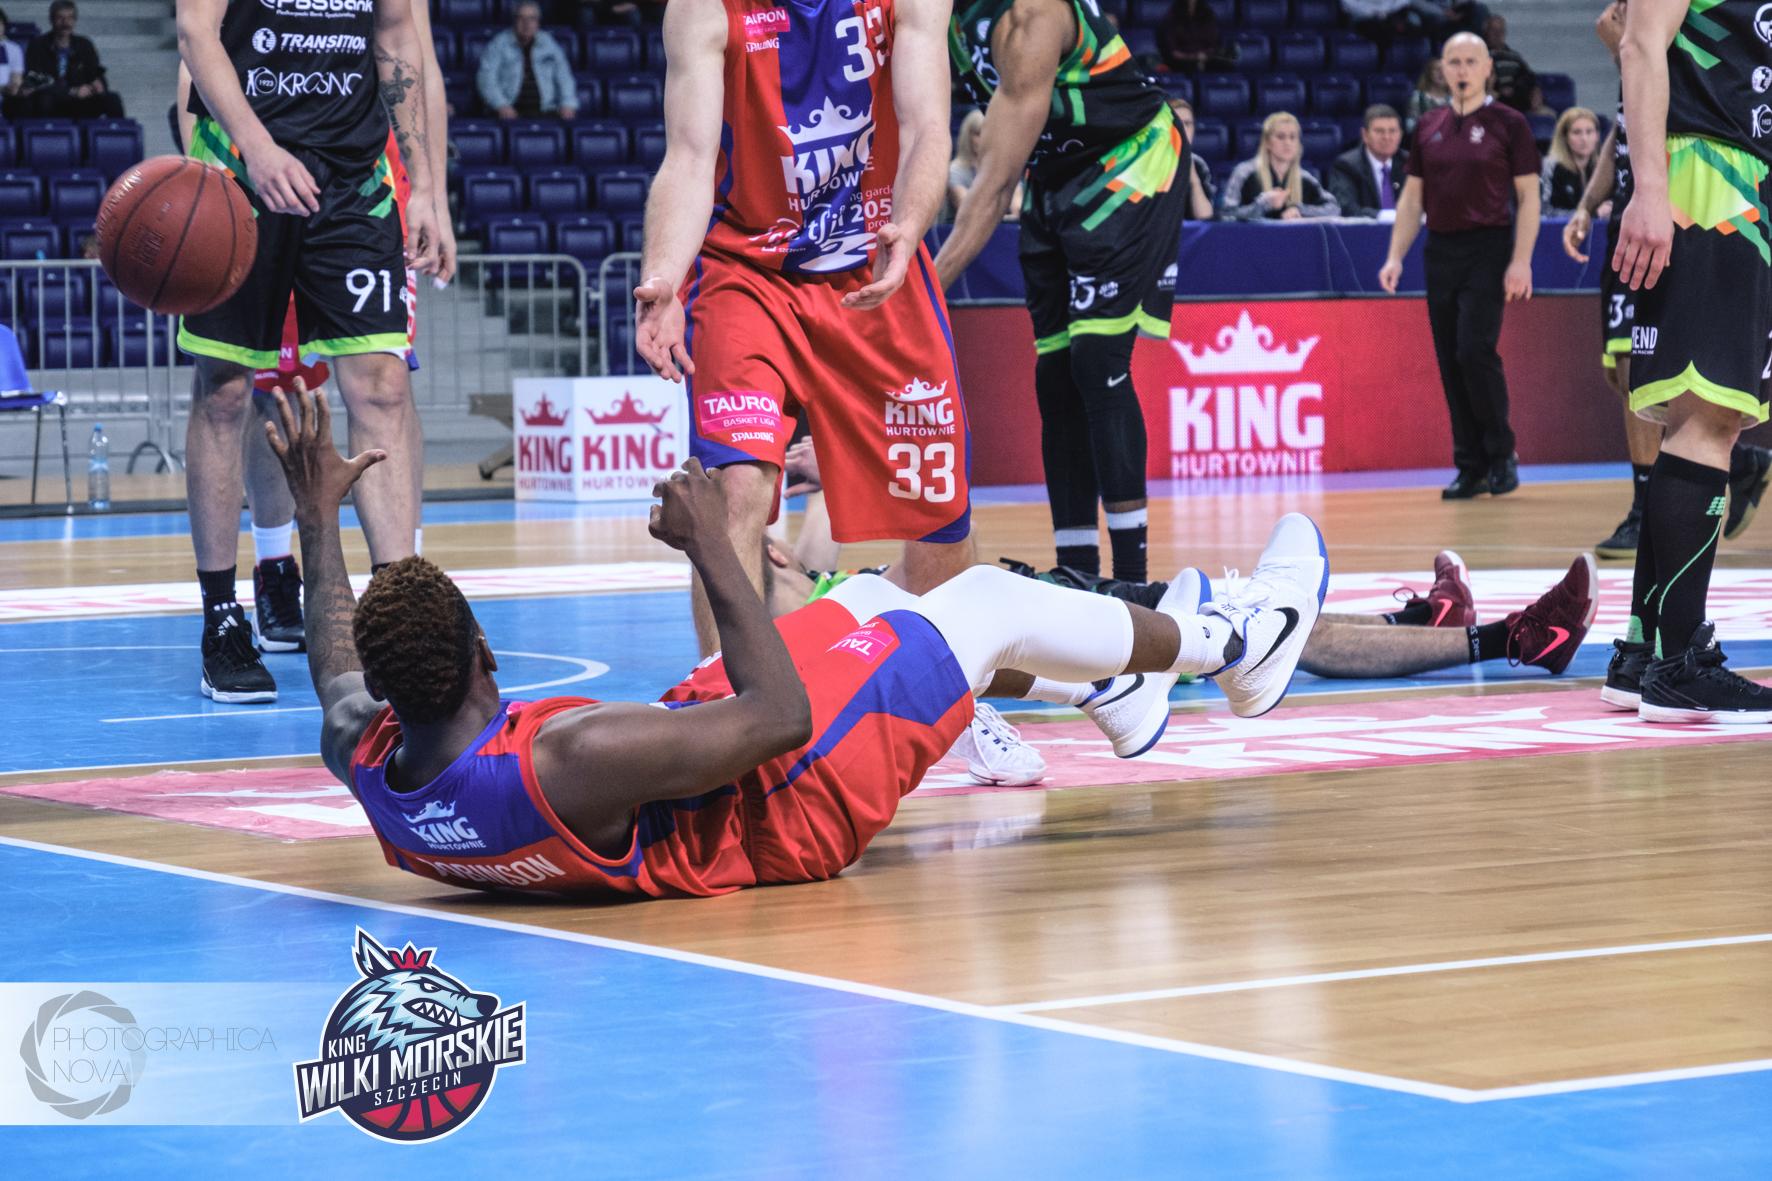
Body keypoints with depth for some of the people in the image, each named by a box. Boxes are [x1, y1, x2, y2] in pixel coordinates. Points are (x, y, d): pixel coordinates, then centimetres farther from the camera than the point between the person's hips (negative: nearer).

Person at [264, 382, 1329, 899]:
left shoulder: (365, 758, -22)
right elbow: (779, 718, -35)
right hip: (783, 818, -8)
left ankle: (1111, 691, 49)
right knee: (995, 603, 7)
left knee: (871, 601, 25)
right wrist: (713, 548, -30)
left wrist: (318, 513, 10)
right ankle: (1234, 646, 33)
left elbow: (341, 677, 5)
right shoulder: (572, 763, -44)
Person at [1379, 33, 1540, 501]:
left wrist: (1521, 261, -13)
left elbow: (1527, 196, -4)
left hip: (1488, 250, -5)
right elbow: (1413, 197, 15)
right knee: (1450, 362, 3)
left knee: (1475, 351, -16)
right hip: (1440, 250, 5)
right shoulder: (1428, 127, 12)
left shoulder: (1508, 124, -1)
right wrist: (1396, 257, 6)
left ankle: (1501, 455, 0)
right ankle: (1471, 469, 9)